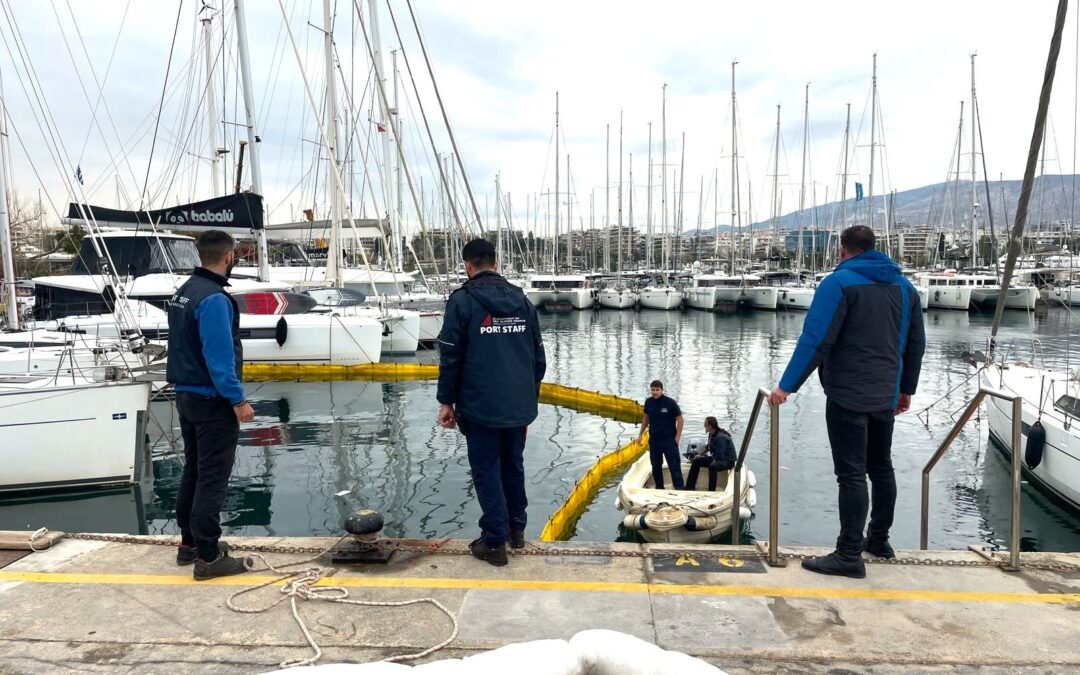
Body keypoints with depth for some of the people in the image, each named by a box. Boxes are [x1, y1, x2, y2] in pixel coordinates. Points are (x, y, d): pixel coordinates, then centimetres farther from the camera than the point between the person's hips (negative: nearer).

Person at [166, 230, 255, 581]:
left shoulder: (183, 292, 9)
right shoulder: (213, 299, -20)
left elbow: (184, 347, 13)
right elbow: (219, 357, -23)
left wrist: (186, 389, 18)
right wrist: (238, 400, -20)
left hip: (186, 395, 10)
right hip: (212, 401, -10)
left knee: (193, 470, 17)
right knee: (212, 479, -4)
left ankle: (190, 543, 27)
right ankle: (208, 557, 2)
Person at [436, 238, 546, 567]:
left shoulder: (462, 300, -6)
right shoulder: (521, 299, 9)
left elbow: (450, 356, -8)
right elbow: (538, 354, 11)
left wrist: (446, 401, 0)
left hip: (480, 405, -5)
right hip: (519, 405, 5)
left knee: (486, 470, 3)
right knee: (513, 465, 18)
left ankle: (494, 541, 6)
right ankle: (516, 529, 28)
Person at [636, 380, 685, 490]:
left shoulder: (670, 402, -14)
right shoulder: (648, 402, -1)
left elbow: (680, 419, -8)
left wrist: (677, 437, -10)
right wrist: (640, 434, 14)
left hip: (669, 440, -5)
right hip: (654, 440, 5)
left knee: (674, 467, -4)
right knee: (656, 467, 14)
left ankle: (679, 489, -1)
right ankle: (659, 488, 28)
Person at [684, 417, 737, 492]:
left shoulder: (721, 437, -27)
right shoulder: (711, 434, 2)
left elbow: (719, 457, -29)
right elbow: (708, 447, 22)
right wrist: (700, 454, 15)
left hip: (728, 461, -10)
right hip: (716, 458, 10)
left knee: (712, 466, -39)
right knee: (696, 460, 5)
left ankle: (711, 491, -33)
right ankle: (690, 487, 11)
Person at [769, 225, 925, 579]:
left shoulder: (839, 282, -10)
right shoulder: (903, 285, 12)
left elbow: (815, 340, -19)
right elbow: (916, 343, 15)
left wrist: (786, 386, -16)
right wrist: (907, 389, 24)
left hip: (848, 395, -7)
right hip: (886, 396, 7)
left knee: (851, 473, -6)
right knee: (881, 466, 20)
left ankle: (849, 555, -3)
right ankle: (879, 539, 34)